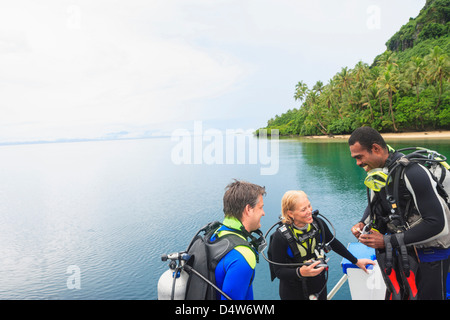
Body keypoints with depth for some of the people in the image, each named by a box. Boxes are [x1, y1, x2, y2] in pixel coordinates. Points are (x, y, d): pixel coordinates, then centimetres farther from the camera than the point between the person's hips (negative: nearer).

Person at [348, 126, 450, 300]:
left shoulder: (412, 173, -29)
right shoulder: (377, 171, -3)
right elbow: (373, 204, 13)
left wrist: (388, 241, -27)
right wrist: (363, 224, -8)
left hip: (430, 252, -7)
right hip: (404, 248, 7)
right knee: (396, 294, 19)